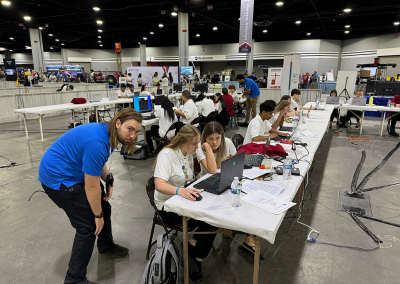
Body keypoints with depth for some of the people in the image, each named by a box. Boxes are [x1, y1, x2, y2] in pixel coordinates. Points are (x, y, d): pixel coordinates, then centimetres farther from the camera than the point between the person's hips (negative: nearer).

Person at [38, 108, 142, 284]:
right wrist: (98, 216, -12)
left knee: (103, 207, 18)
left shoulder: (107, 134, -3)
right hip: (57, 179, -10)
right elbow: (91, 187, -25)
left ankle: (106, 246, 43)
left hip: (73, 172, 10)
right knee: (89, 226, -8)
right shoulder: (97, 143, -33)